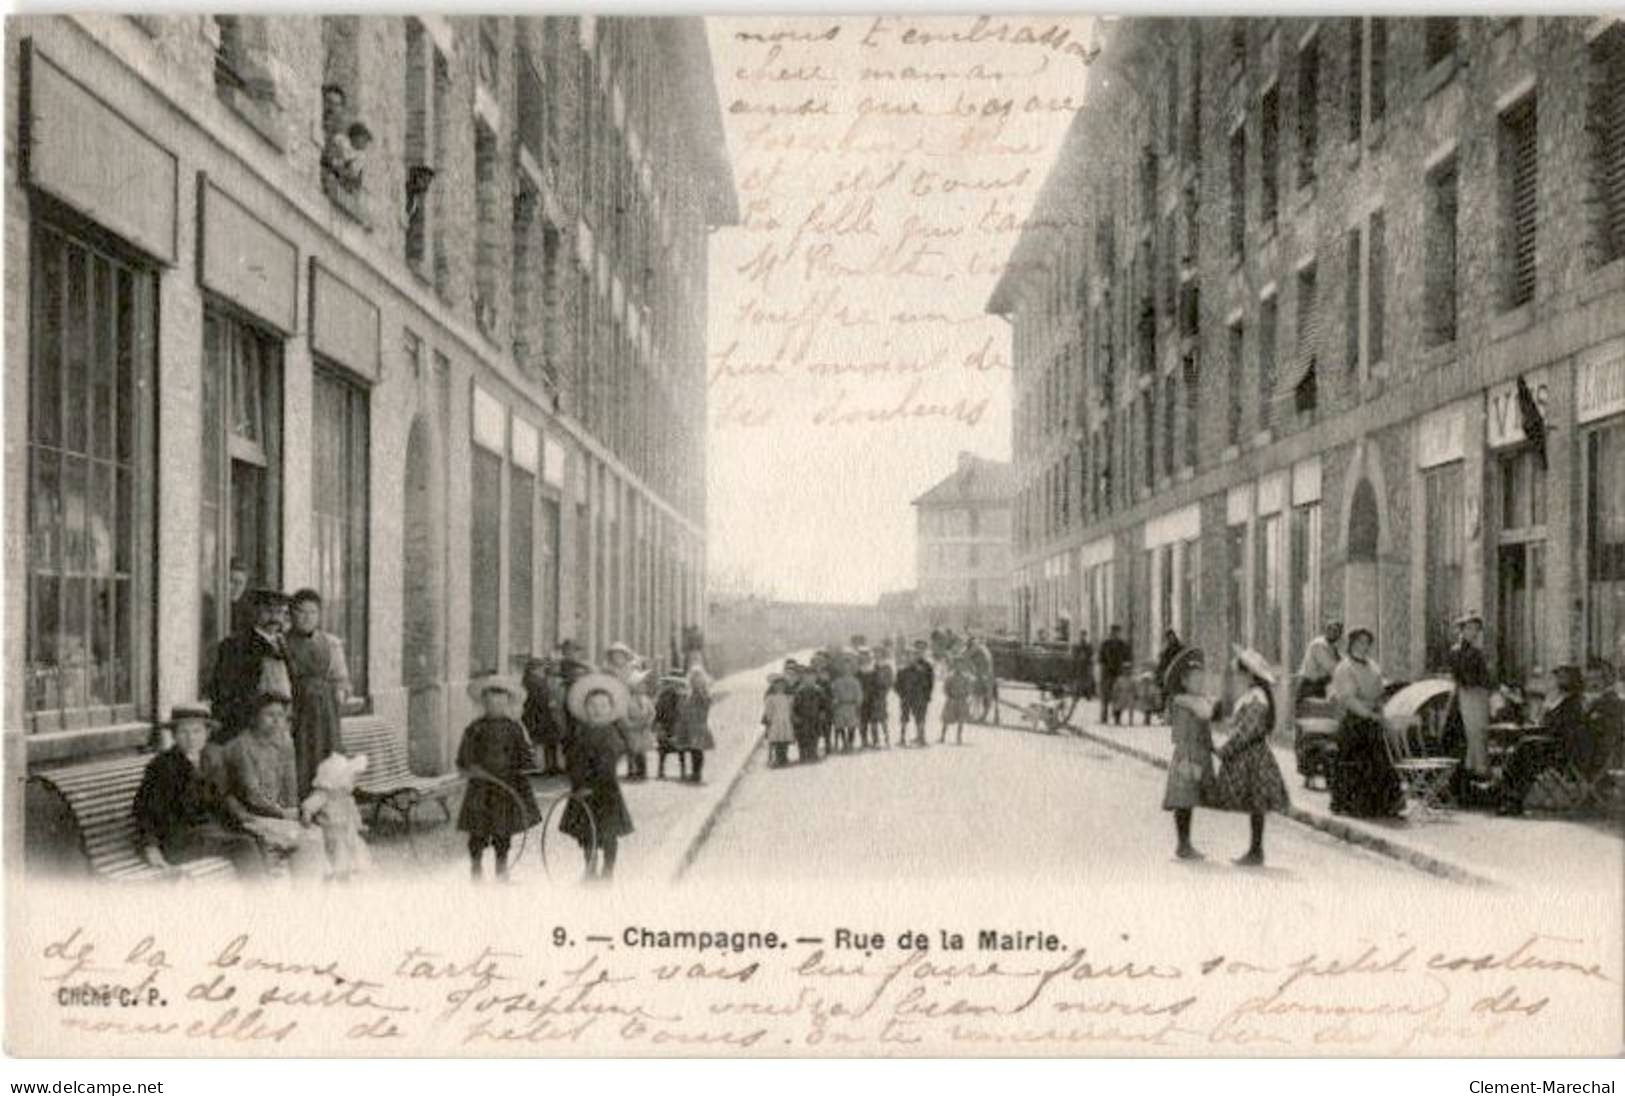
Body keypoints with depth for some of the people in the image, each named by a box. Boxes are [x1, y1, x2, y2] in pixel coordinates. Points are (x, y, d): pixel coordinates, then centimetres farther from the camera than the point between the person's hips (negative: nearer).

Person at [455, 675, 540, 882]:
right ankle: (476, 875, 12)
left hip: (508, 791, 1)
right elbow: (462, 762, 4)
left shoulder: (514, 729, 4)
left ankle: (502, 876, 19)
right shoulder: (474, 729, 0)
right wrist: (470, 770, -16)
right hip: (480, 792, -1)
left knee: (503, 835, 7)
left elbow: (524, 763, 8)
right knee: (478, 834, 0)